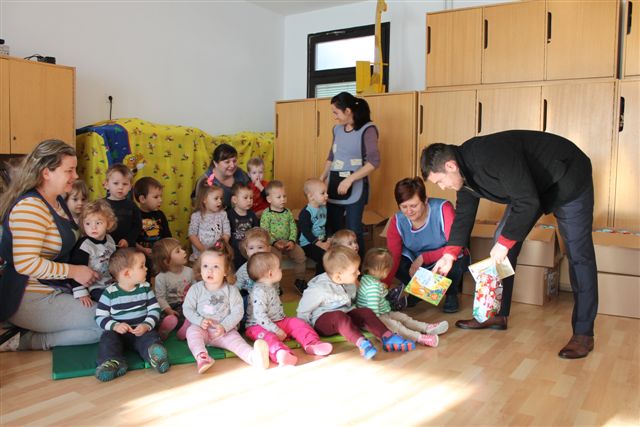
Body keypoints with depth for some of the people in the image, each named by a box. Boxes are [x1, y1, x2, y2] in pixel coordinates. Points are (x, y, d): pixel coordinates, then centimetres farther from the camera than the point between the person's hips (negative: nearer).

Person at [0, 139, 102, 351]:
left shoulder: (57, 201, 11)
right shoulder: (30, 207, -20)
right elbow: (26, 263, -27)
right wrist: (73, 271, -19)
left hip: (55, 290, 10)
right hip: (30, 300, -10)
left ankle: (29, 339, 4)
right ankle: (26, 342, -7)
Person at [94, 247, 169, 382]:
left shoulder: (145, 288, 6)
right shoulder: (110, 293, -3)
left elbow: (154, 310, 3)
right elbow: (100, 317, -2)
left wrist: (146, 325, -15)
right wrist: (115, 325, -21)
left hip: (141, 330, 0)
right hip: (118, 331, 0)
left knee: (151, 336, -28)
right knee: (108, 337, -28)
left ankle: (155, 356, -54)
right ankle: (114, 362, -47)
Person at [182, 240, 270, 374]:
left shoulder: (231, 290, -4)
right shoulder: (195, 289, -1)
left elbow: (237, 312, -7)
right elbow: (187, 308, 1)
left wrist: (224, 326, -19)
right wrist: (200, 321, -15)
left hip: (225, 330, -1)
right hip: (202, 329, 1)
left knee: (235, 339, -27)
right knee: (192, 331, -28)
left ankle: (254, 356, -51)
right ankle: (202, 357, -47)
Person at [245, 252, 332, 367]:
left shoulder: (271, 286, 11)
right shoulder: (259, 291, -21)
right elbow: (260, 316, -27)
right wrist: (276, 330, -27)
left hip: (278, 321, 10)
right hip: (259, 326, -10)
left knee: (297, 323, -4)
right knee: (268, 336, -38)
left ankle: (312, 344, -18)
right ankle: (281, 353, -66)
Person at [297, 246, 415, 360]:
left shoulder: (349, 283, 1)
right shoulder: (319, 289, -21)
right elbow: (303, 310, -13)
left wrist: (354, 314, 10)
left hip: (345, 314, 7)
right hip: (322, 320, -7)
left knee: (366, 312, -15)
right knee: (338, 316, -38)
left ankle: (387, 338, -30)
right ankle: (362, 344, -55)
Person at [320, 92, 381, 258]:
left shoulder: (367, 129, -9)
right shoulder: (337, 129, 10)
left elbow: (374, 161, -18)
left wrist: (349, 179, -24)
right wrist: (321, 179, 13)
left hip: (355, 186, -6)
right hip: (333, 184, 6)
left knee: (353, 230, -4)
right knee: (333, 228, 10)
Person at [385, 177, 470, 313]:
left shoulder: (443, 209, -28)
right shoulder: (397, 222, -18)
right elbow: (393, 259, -22)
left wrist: (422, 258, -31)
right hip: (417, 262, 3)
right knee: (400, 263, -26)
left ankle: (451, 294, -2)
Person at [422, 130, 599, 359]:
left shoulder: (492, 156, -37)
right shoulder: (464, 170, -8)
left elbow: (527, 202, -35)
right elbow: (464, 215, 2)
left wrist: (505, 242, -28)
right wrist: (449, 255, -3)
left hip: (568, 180, -8)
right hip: (531, 186, 9)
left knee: (578, 254, -9)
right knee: (502, 239, 3)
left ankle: (583, 334, -3)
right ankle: (497, 315, 12)